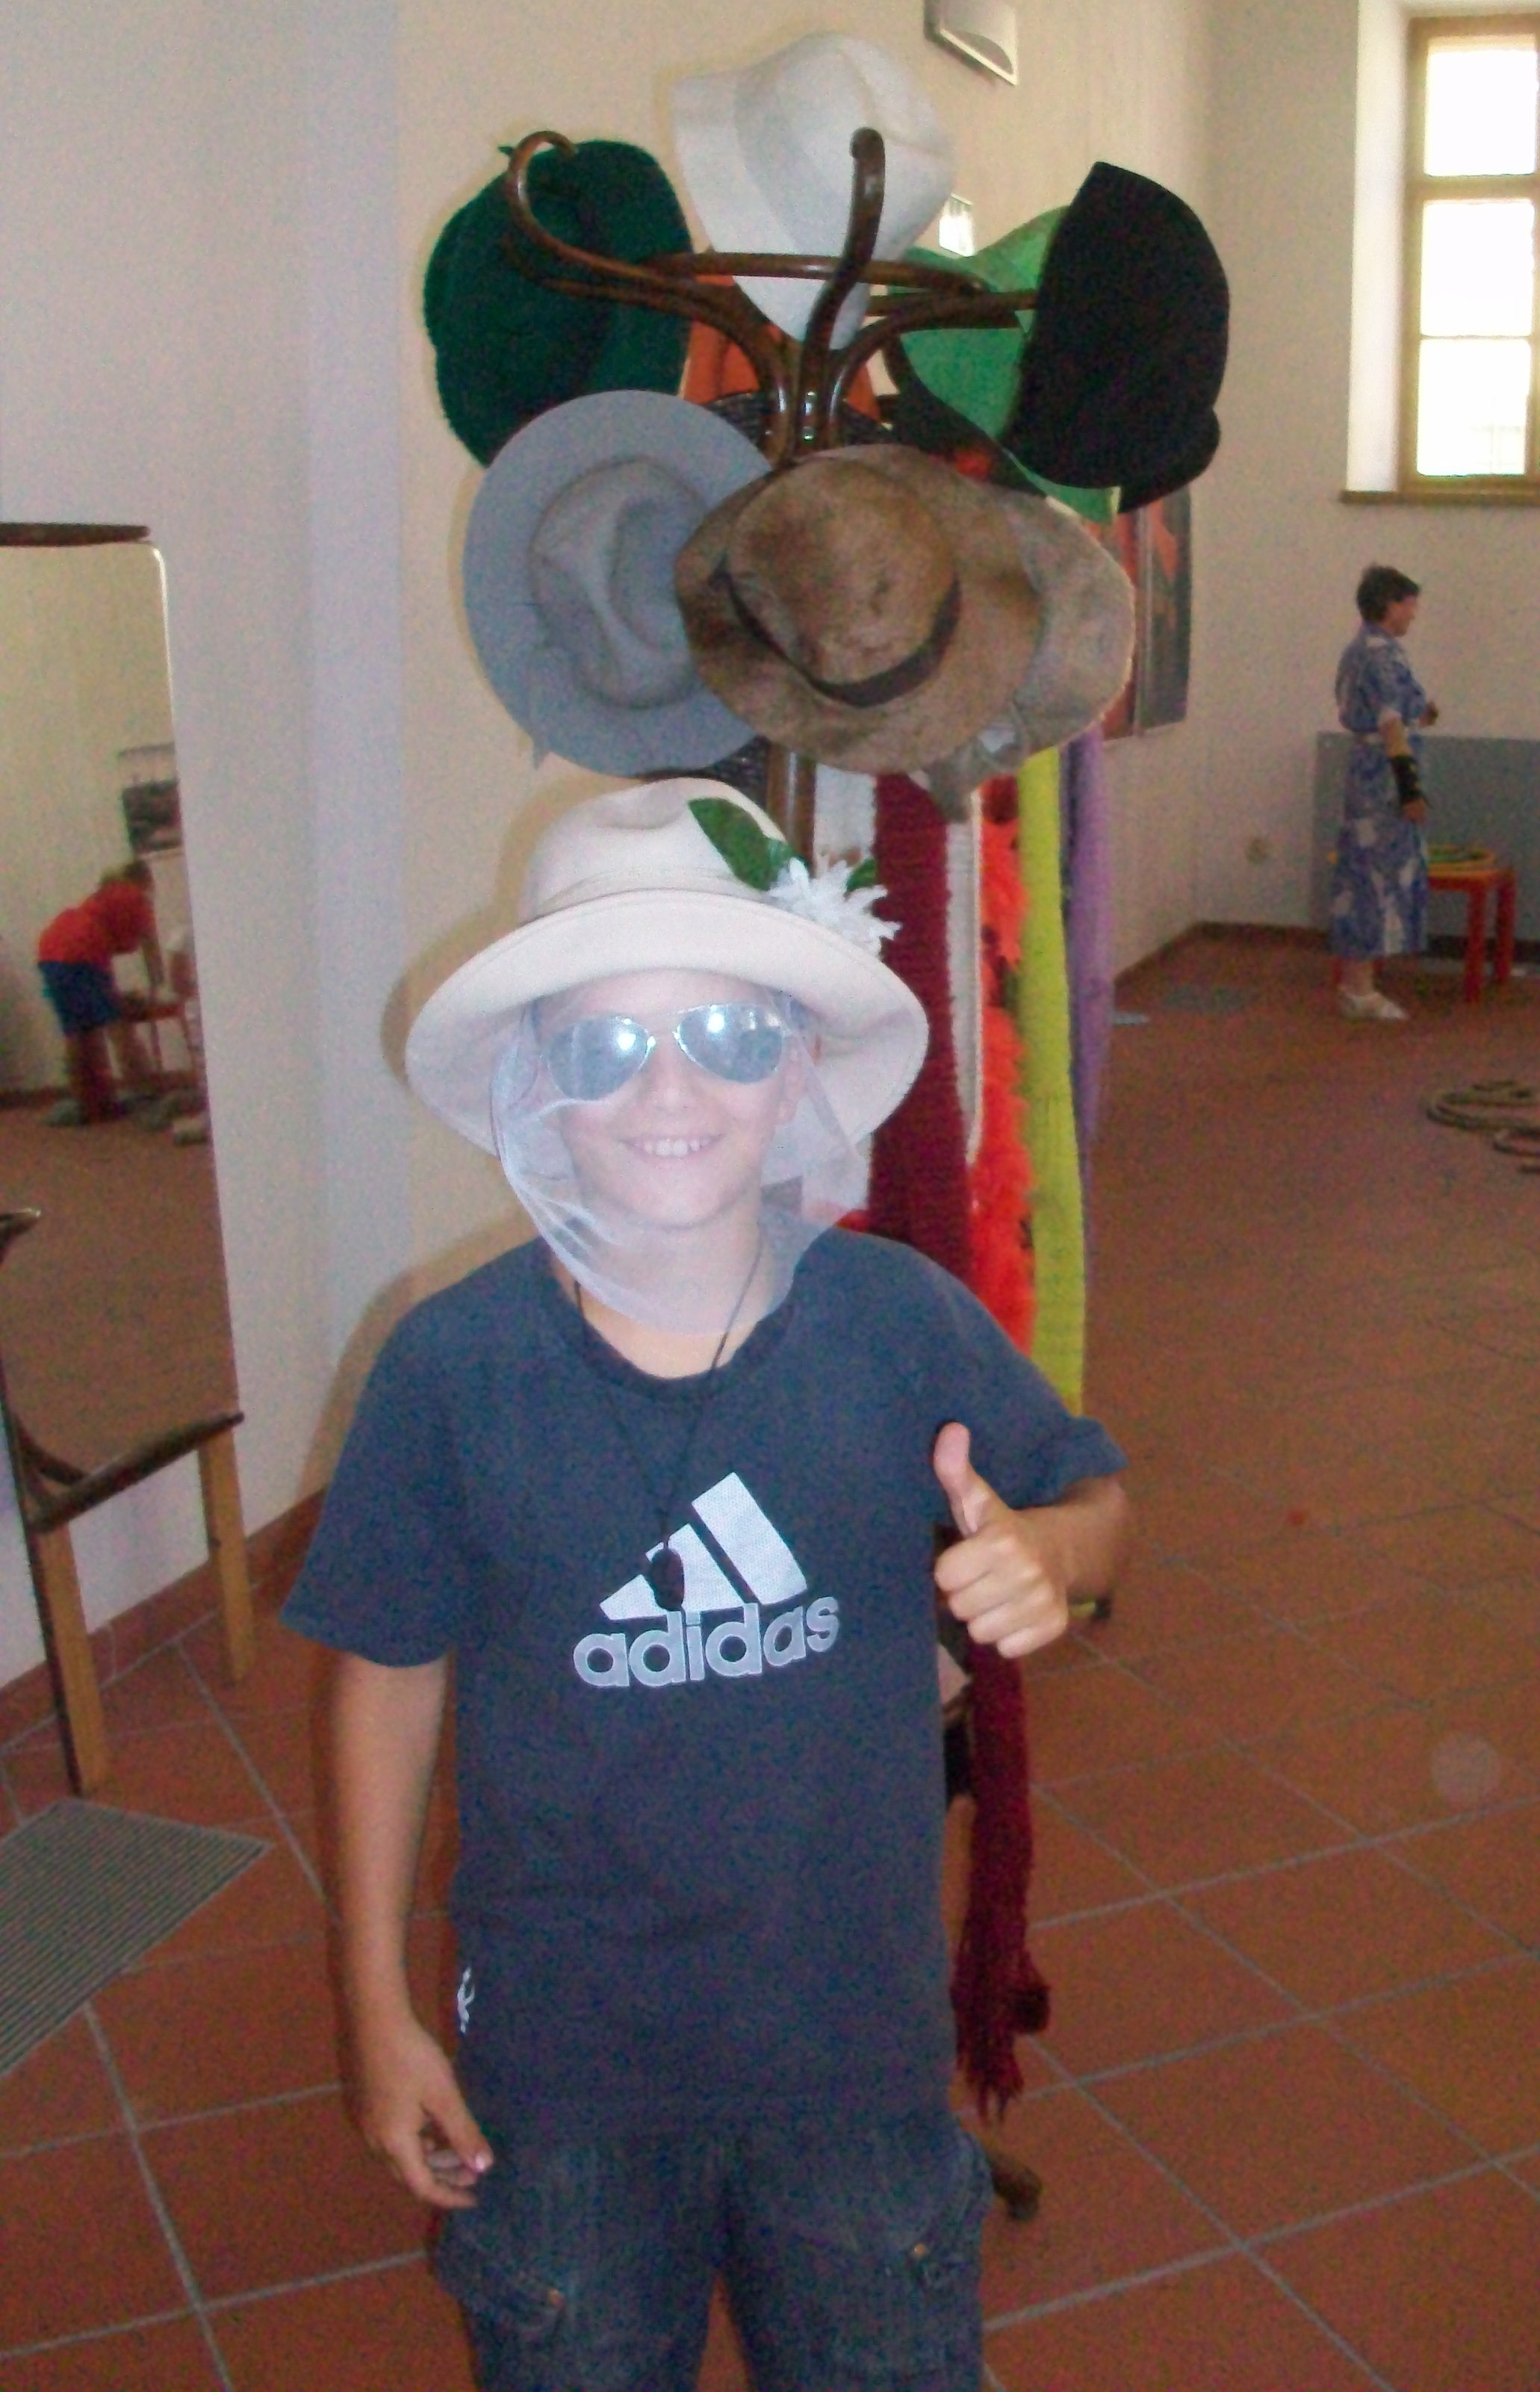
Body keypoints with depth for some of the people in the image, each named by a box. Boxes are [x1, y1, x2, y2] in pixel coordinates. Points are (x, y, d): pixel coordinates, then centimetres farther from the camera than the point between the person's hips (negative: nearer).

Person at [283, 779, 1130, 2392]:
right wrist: (378, 2010, 0)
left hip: (858, 2034, 1)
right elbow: (389, 1675, -5)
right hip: (560, 2062, 0)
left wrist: (1046, 1548, -24)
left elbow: (1096, 1499, 1)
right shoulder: (452, 1367, -17)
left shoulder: (903, 1323, -15)